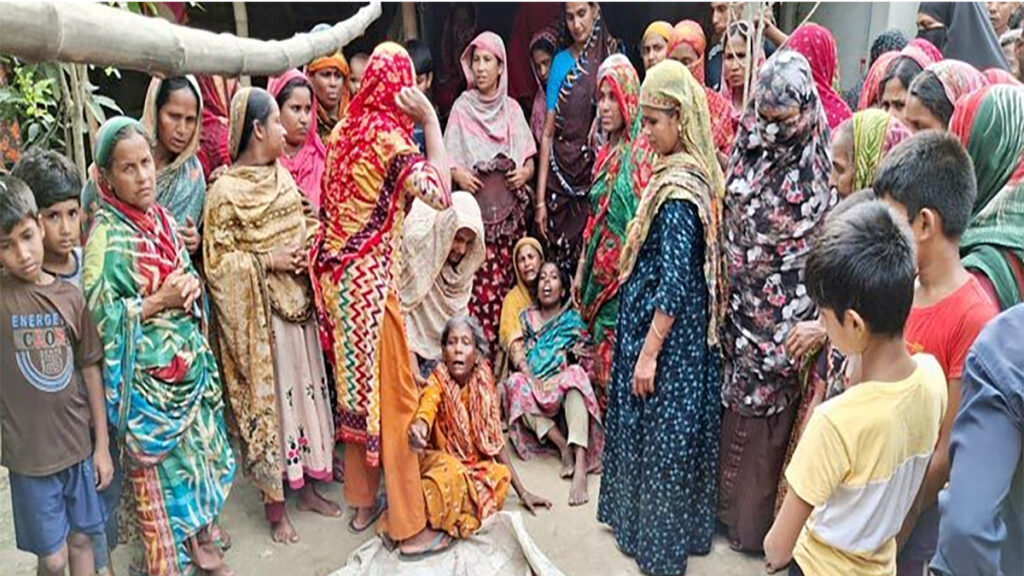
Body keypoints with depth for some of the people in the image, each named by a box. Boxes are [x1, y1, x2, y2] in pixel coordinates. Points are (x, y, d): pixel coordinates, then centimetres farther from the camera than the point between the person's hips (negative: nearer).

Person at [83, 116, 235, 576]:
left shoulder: (163, 219, 5)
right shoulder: (107, 236, -14)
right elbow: (98, 315, -17)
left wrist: (192, 285, -6)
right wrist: (158, 301, -20)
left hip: (191, 363, 6)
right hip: (148, 376, -6)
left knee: (202, 454, 17)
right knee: (161, 473, 7)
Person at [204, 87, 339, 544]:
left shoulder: (283, 175, 8)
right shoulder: (225, 191, -13)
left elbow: (304, 225, 18)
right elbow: (217, 261, -13)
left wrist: (308, 250, -1)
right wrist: (268, 261, -19)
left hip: (298, 302, 7)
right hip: (258, 313, -7)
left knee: (306, 388, 14)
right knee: (268, 399, 3)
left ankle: (306, 486, 31)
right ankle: (274, 506, 19)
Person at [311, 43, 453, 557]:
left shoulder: (343, 131, 8)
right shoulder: (389, 135, -14)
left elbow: (334, 201, 12)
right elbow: (438, 193, -22)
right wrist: (430, 118, -17)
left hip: (336, 276, 8)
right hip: (370, 282, -8)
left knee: (356, 386, 18)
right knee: (393, 396, 1)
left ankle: (362, 501, 33)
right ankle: (408, 526, 12)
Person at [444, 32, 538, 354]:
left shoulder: (512, 109, 11)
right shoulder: (461, 109, 4)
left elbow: (530, 161, 13)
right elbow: (446, 160, 4)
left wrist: (525, 173, -8)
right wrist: (458, 174, -16)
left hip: (509, 211, 2)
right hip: (474, 211, -2)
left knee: (507, 282, 0)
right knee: (477, 286, -9)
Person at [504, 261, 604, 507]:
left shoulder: (573, 319, 11)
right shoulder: (526, 317, 17)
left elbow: (583, 361, 4)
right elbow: (516, 353, 8)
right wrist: (529, 377, -12)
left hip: (563, 391, -2)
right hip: (534, 389, 2)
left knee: (576, 375, -35)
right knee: (515, 383, -30)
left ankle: (580, 467, -50)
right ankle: (564, 447, -31)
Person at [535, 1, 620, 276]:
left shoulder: (614, 54, 4)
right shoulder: (561, 61, 7)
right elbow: (547, 132, 3)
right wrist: (540, 198, -1)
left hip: (599, 174, -1)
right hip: (562, 177, 1)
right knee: (561, 259, 2)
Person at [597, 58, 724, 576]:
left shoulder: (677, 187, -22)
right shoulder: (694, 173, 6)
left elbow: (674, 282, -24)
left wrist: (649, 352, -19)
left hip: (668, 333, -9)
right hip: (679, 329, 9)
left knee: (661, 429, 6)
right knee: (655, 424, 20)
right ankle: (644, 514, 38)